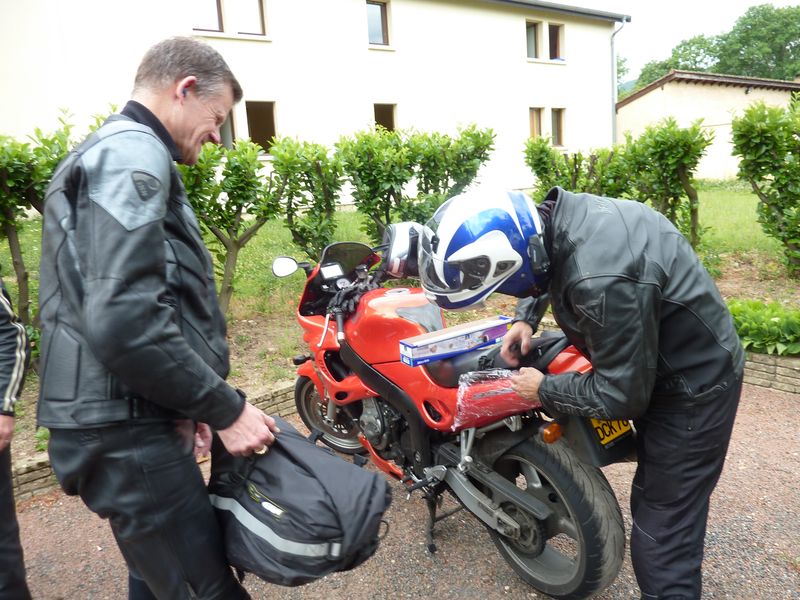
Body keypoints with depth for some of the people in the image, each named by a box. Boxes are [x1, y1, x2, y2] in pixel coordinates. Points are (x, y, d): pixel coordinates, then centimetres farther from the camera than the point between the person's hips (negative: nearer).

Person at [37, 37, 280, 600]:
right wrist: (224, 407, -16)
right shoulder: (132, 156, -13)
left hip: (134, 421, 11)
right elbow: (125, 320, -26)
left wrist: (187, 403, 11)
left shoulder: (110, 152, 21)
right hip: (126, 431, -11)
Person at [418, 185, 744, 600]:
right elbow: (540, 272, 13)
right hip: (652, 364, 9)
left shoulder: (603, 279, -40)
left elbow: (621, 394, -29)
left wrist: (544, 391, -15)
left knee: (661, 534, 0)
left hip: (692, 387, -9)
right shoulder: (551, 218, -12)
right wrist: (525, 319, -2)